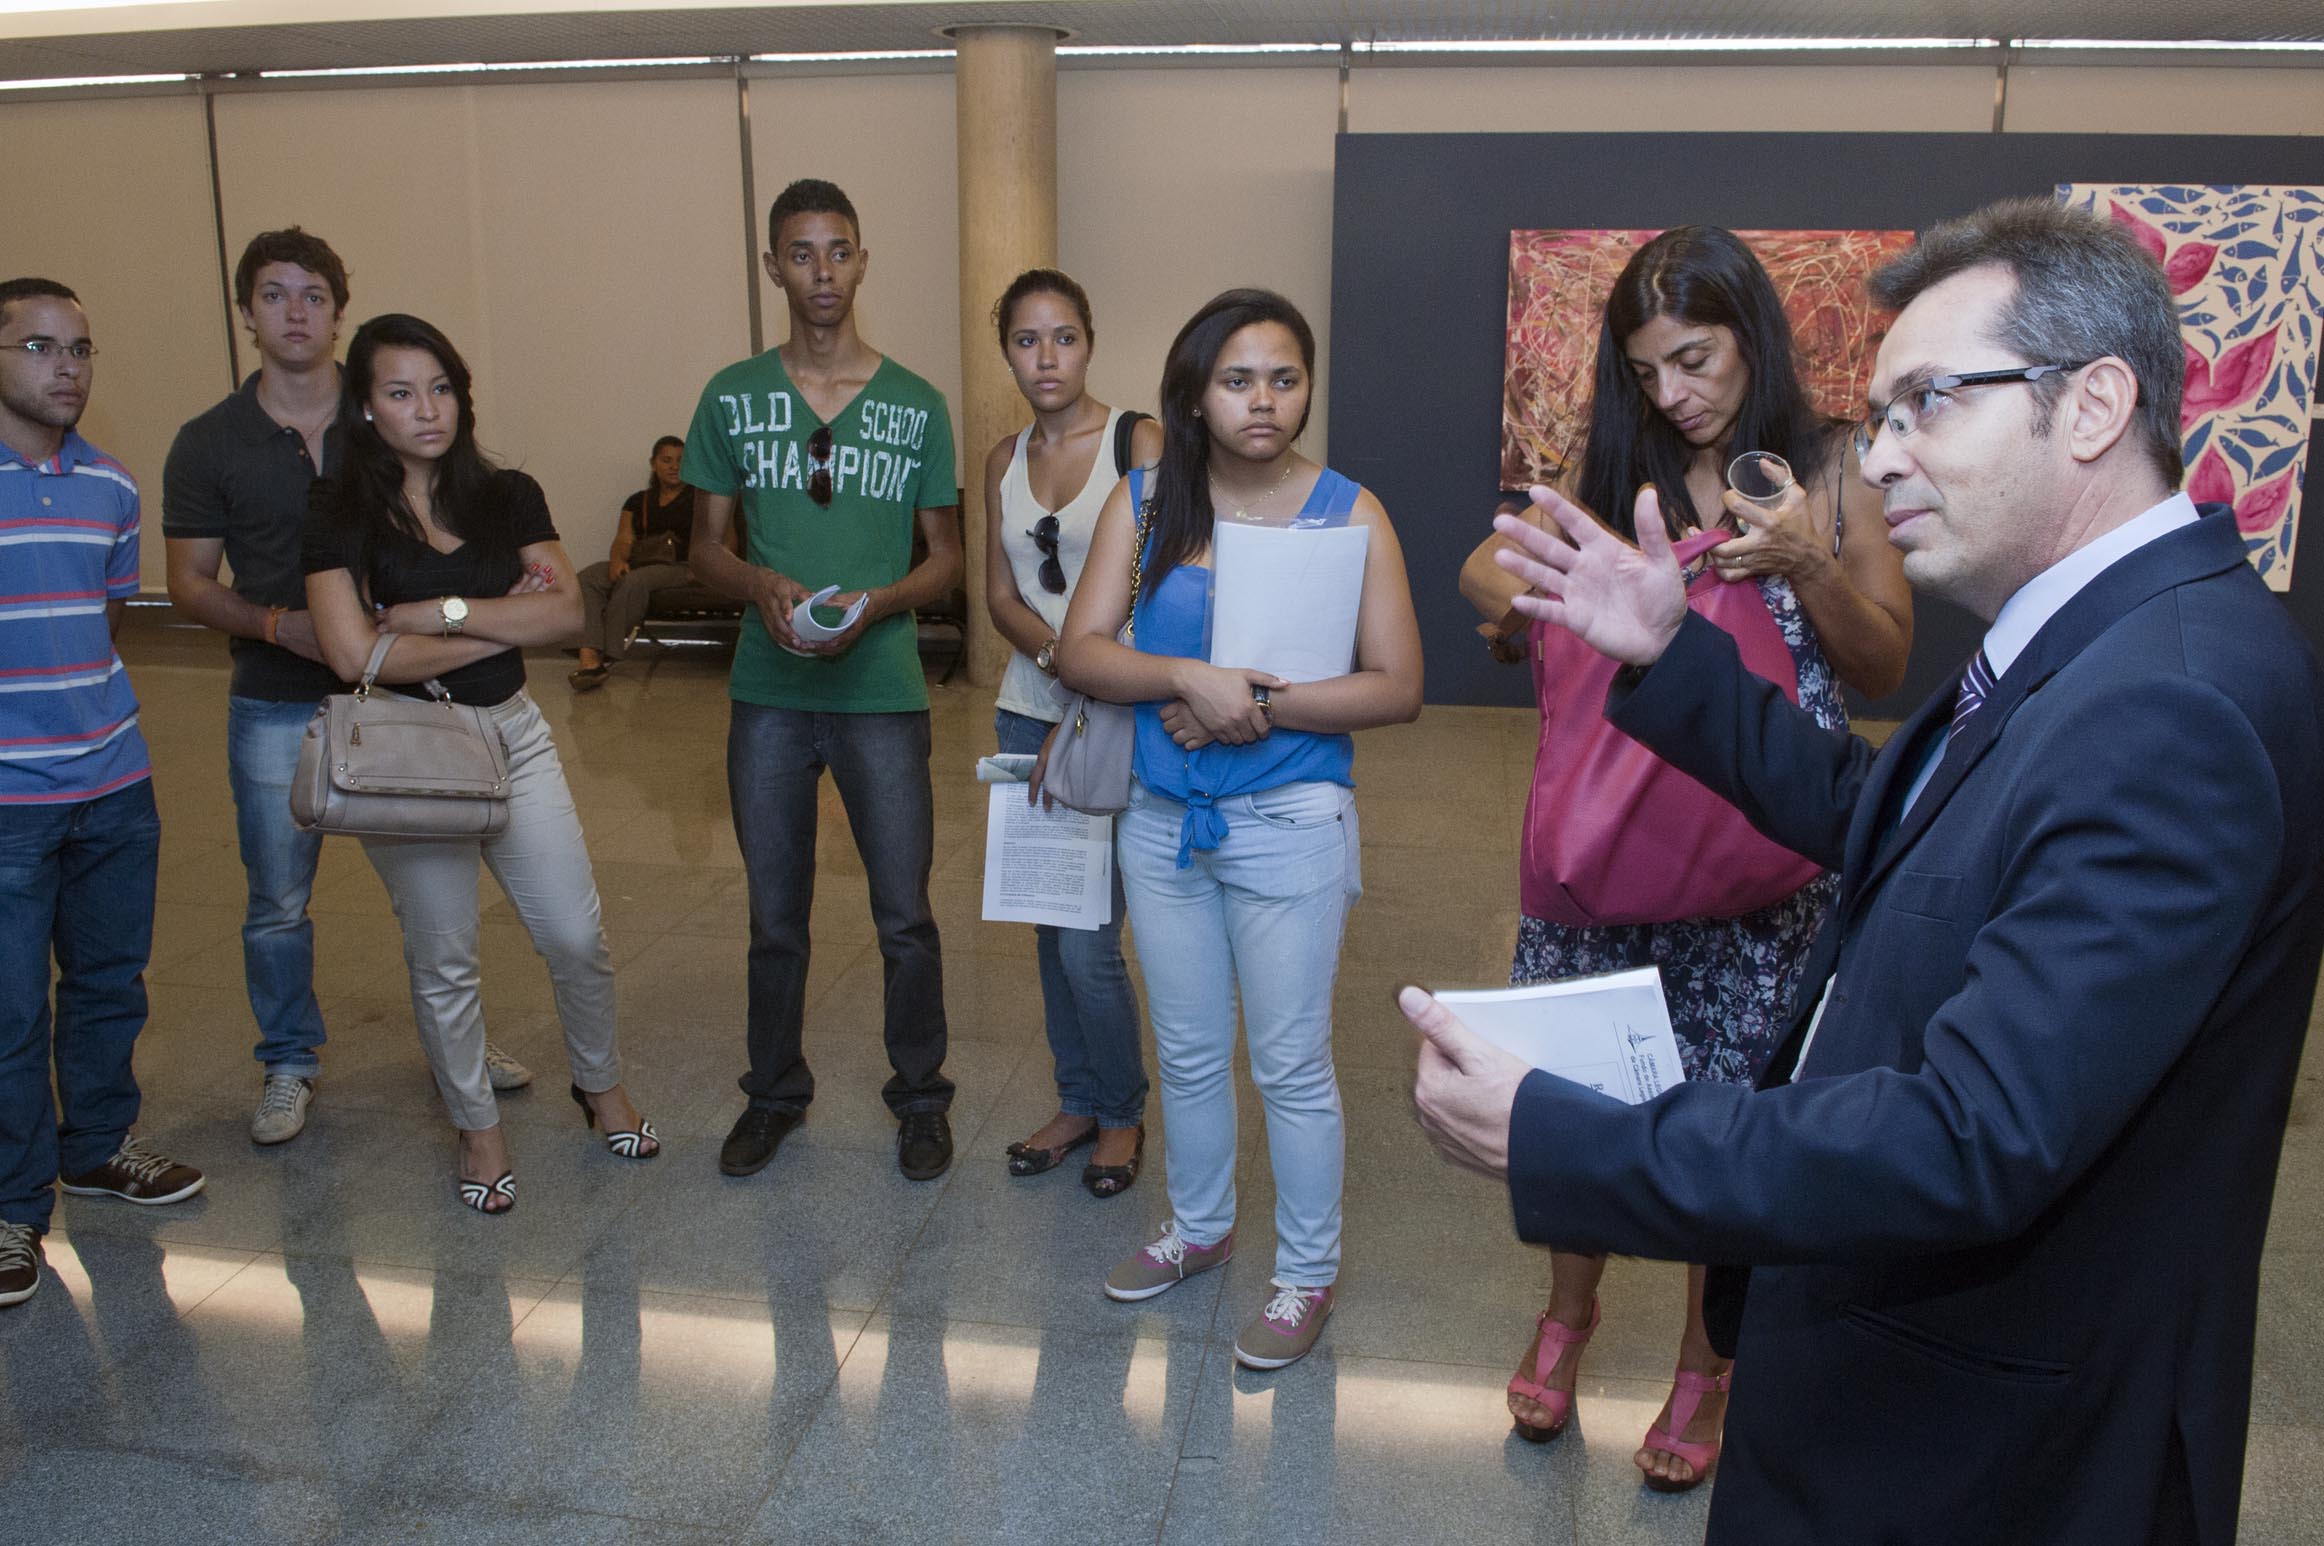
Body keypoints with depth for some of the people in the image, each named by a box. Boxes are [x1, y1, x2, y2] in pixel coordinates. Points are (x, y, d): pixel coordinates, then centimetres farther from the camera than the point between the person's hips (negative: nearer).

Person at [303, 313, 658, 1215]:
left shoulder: (508, 497, 5)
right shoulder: (340, 514, -5)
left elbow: (566, 613, -7)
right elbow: (355, 654, -18)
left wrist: (443, 611, -15)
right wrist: (501, 625, -10)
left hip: (512, 736, 3)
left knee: (577, 937, 4)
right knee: (442, 959, 7)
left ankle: (601, 1087, 29)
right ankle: (478, 1129, 27)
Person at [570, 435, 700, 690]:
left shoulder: (697, 496, 13)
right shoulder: (638, 501, 23)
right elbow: (624, 538, 10)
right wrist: (617, 559, -13)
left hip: (679, 566, -4)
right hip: (638, 562, 4)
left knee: (634, 581, -38)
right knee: (586, 578, -26)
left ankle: (606, 658, -32)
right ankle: (589, 659, -42)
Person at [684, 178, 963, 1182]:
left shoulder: (916, 405, 1)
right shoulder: (733, 398, 3)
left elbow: (946, 556, 4)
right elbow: (705, 548, 7)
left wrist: (875, 602, -15)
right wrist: (765, 586, -15)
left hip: (883, 694, -1)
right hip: (769, 694, 1)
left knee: (905, 918, 4)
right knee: (775, 919, 13)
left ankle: (920, 1098, 24)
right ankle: (774, 1093, 32)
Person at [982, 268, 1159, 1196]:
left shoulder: (1137, 442, -7)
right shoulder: (1005, 459, 10)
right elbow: (1000, 593, 7)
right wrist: (1057, 652, -14)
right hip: (1029, 710, 6)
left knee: (1089, 942, -4)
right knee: (1050, 927, 13)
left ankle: (1122, 1112, 19)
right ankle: (1079, 1102, 30)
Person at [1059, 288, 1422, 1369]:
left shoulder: (1349, 514, -7)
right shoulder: (1145, 502, 0)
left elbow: (1397, 689, -11)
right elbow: (1082, 651, -7)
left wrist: (1260, 703, -20)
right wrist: (1189, 678, -23)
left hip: (1290, 826, -3)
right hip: (1161, 821, 3)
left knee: (1291, 1066, 6)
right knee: (1186, 1053, 19)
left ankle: (1307, 1273, 26)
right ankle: (1199, 1227, 41)